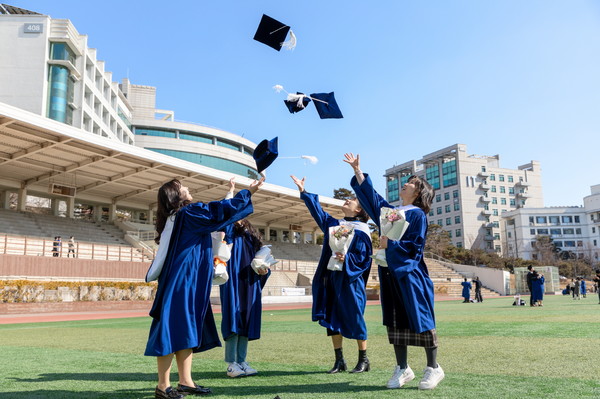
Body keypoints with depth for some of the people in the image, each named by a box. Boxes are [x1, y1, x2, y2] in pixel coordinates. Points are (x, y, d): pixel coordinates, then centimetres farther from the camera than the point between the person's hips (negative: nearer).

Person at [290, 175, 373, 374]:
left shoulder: (361, 230, -2)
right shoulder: (333, 224, 15)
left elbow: (364, 257, -6)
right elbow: (317, 210, 21)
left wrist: (347, 258, -22)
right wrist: (303, 191, 19)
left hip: (349, 279, -6)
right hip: (330, 276, 6)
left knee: (354, 318, -2)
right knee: (332, 318, 6)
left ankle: (364, 360, 12)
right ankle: (339, 360, 15)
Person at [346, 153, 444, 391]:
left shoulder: (417, 215, -3)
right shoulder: (389, 211, 16)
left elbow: (416, 245, -12)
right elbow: (369, 193, 21)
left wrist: (390, 244, -13)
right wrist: (357, 169, 18)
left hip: (410, 274, -7)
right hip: (390, 274, 7)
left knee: (419, 319, -1)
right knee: (395, 322, 7)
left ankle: (433, 368, 11)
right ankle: (403, 369, 15)